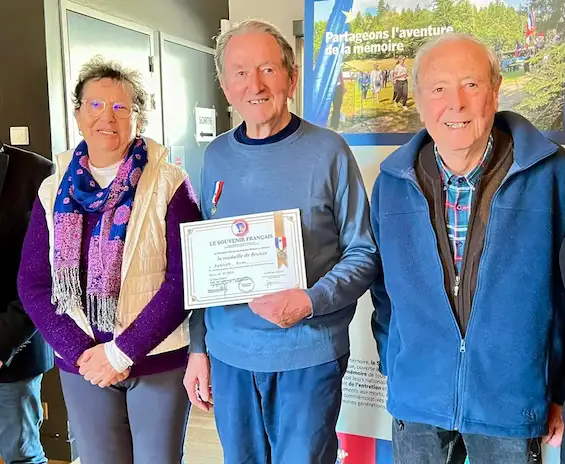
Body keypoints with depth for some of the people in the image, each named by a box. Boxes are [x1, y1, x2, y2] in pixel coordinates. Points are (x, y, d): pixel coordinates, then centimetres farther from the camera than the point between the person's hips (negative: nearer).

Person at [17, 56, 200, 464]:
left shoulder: (169, 184, -8)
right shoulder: (54, 192, 4)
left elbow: (184, 278, -12)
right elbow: (33, 284, 2)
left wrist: (123, 351, -14)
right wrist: (80, 351, -9)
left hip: (159, 360, -3)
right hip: (82, 365, 3)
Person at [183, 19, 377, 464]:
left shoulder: (327, 151, -7)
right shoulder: (216, 156, 4)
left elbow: (363, 254, -5)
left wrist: (310, 301, -21)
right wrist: (198, 348, 7)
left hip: (309, 353, -3)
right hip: (228, 352, 4)